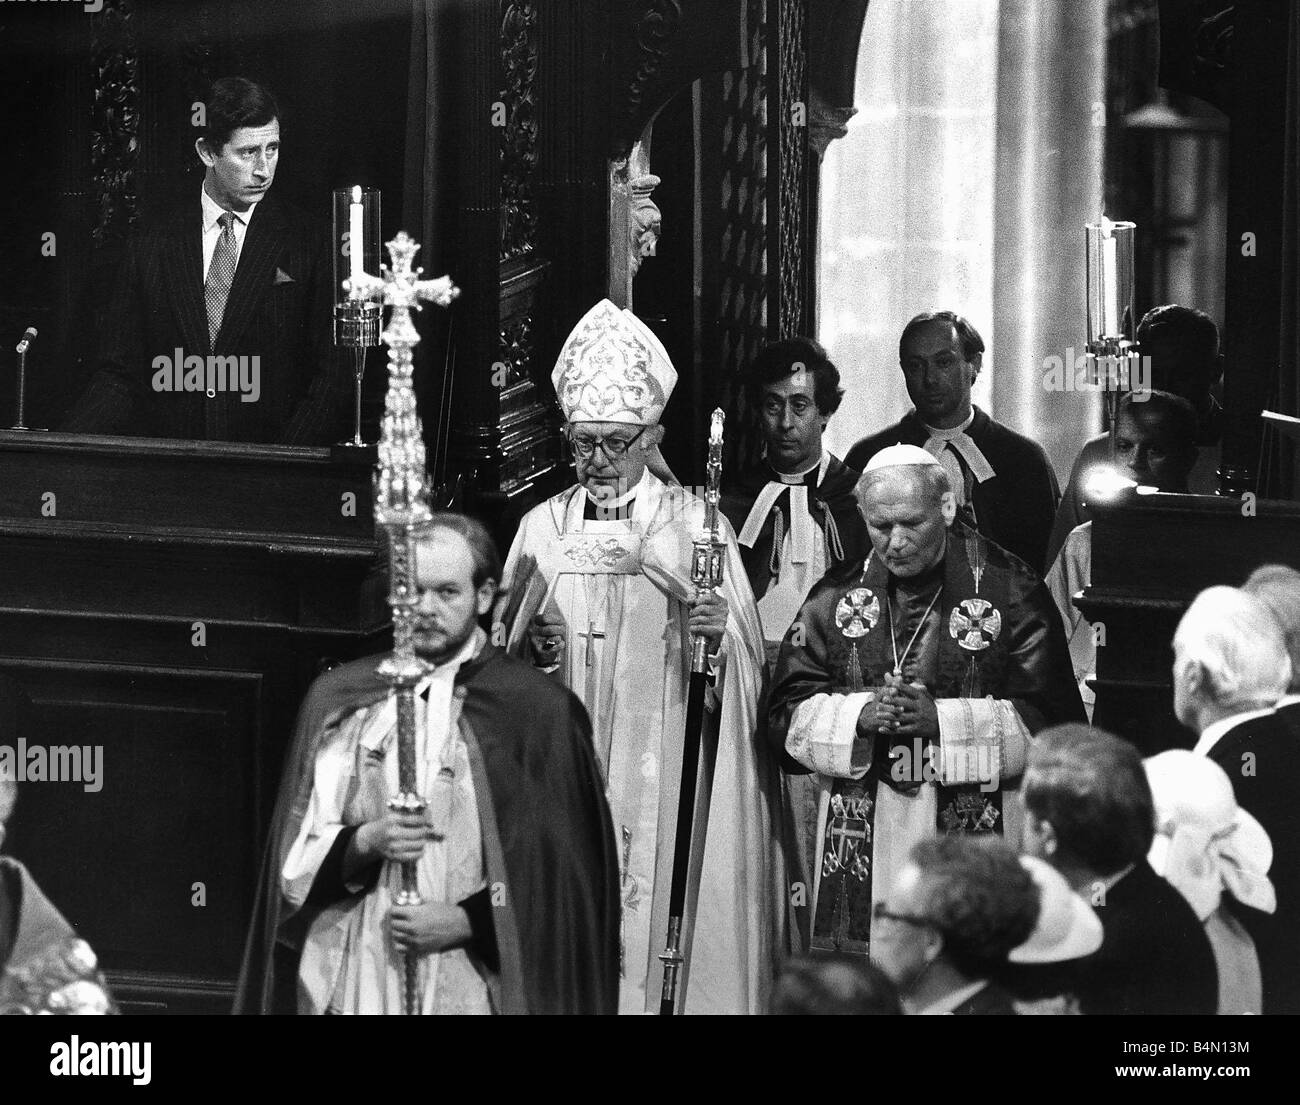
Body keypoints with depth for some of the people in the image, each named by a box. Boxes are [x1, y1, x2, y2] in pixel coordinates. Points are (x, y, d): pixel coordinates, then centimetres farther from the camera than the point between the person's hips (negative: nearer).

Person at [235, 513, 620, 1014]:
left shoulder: (539, 711, -2)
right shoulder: (338, 700, 6)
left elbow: (560, 873, -2)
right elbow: (297, 858, 6)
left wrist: (464, 922, -11)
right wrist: (366, 840, -12)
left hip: (470, 987, -2)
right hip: (353, 981, 2)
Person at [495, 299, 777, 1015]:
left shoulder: (695, 525, 2)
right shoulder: (542, 529, 10)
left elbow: (748, 657, 0)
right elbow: (501, 654, 15)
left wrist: (719, 635, -20)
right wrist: (530, 648, -6)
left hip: (663, 783, -2)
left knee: (657, 910, -7)